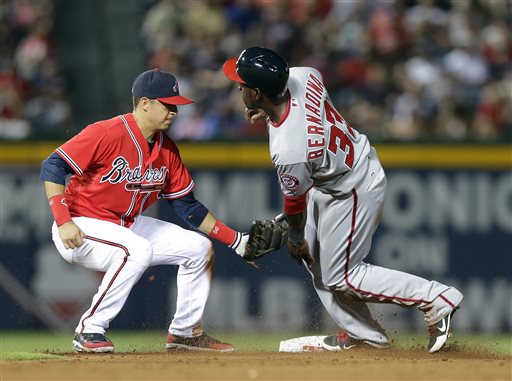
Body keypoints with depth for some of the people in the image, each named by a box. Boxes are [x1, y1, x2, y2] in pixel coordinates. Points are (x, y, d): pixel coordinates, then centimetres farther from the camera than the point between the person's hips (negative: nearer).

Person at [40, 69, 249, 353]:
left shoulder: (166, 149, 3)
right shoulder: (108, 133, -21)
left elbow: (186, 206, 9)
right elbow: (52, 167, -23)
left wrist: (237, 241, 3)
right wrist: (64, 223, -32)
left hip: (127, 226, 8)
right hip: (81, 228, -8)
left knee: (199, 247, 5)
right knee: (138, 249, -36)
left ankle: (185, 331, 17)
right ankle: (89, 331, -25)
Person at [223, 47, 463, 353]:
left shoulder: (287, 150, -37)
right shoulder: (302, 77, -17)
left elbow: (296, 201, -17)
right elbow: (320, 79, 11)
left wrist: (296, 239, 2)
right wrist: (269, 108, 4)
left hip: (355, 193, -9)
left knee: (339, 277, 5)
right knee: (314, 256, 18)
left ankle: (437, 299, 6)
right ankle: (362, 332, 26)